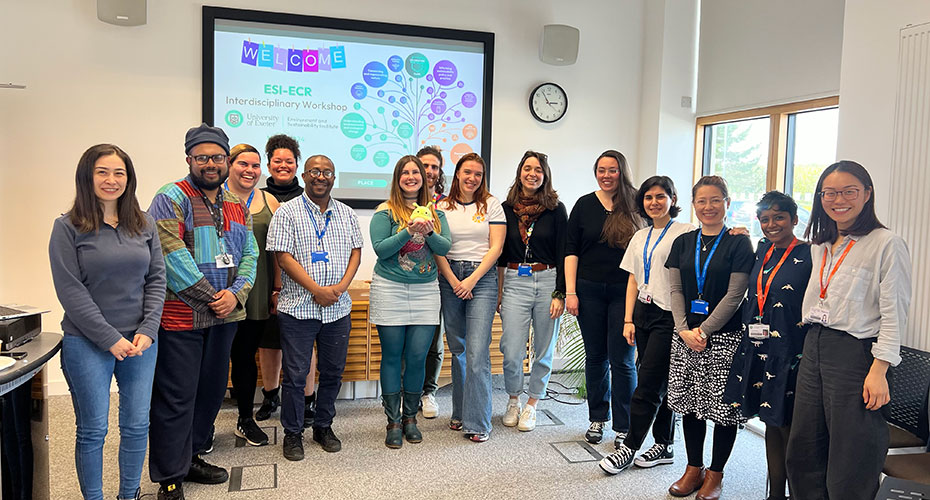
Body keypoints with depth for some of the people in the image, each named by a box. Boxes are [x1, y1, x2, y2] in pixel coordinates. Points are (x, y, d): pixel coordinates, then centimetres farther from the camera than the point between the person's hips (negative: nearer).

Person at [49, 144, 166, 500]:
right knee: (92, 430, 6)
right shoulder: (68, 228, -4)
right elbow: (70, 291, -9)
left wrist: (147, 330, -6)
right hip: (88, 343, -3)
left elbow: (156, 279, 6)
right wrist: (111, 338, -13)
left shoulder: (145, 224, 7)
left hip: (141, 340, 3)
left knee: (137, 425, 10)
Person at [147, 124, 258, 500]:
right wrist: (211, 298, -15)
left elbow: (250, 254, 10)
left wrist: (235, 294, -8)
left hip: (225, 315, 7)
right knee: (176, 397, 0)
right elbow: (173, 257, -17)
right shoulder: (172, 198, -7)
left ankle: (191, 456, 33)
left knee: (212, 390, 16)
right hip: (181, 318, -7)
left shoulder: (236, 206, 13)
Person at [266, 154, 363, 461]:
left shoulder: (347, 214, 11)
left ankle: (324, 426, 29)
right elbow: (283, 256, -9)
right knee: (296, 374, 3)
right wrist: (317, 290, -16)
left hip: (338, 309, 4)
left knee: (333, 372, 12)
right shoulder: (287, 212, -3)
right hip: (298, 308, -4)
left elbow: (356, 251, 8)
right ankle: (293, 433, 19)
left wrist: (340, 287, -9)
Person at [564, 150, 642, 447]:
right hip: (590, 291, 2)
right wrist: (570, 292, -3)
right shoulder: (585, 205, 6)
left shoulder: (635, 205, 3)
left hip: (624, 291, -1)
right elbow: (571, 250, 4)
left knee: (621, 359, -1)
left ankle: (624, 427, 10)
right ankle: (597, 419, 24)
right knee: (595, 356, 10)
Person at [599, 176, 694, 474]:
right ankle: (664, 446, 21)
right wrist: (628, 320, 9)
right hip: (644, 313, 6)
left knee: (648, 386, -5)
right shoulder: (640, 237, 15)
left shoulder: (685, 233, -5)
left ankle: (629, 448, 3)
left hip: (669, 316, -6)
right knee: (660, 384, 12)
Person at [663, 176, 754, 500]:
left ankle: (715, 473, 18)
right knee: (689, 403, 9)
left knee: (724, 405, 1)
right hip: (685, 335, 4)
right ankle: (694, 468, 24)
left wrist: (704, 330, -13)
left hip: (725, 337, -4)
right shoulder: (683, 243, 10)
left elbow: (734, 295, -8)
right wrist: (684, 330, -6)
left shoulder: (739, 244, -3)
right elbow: (675, 290, 6)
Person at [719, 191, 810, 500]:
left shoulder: (808, 255, -9)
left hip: (790, 352, -6)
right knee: (771, 422, 14)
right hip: (757, 348, 6)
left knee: (787, 425, 0)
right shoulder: (762, 250, 10)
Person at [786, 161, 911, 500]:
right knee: (802, 453, 13)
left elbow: (894, 313, -12)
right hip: (813, 348, 7)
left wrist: (879, 371, -17)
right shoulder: (819, 245, 13)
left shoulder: (886, 244, -8)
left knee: (849, 473, 4)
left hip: (855, 353, -7)